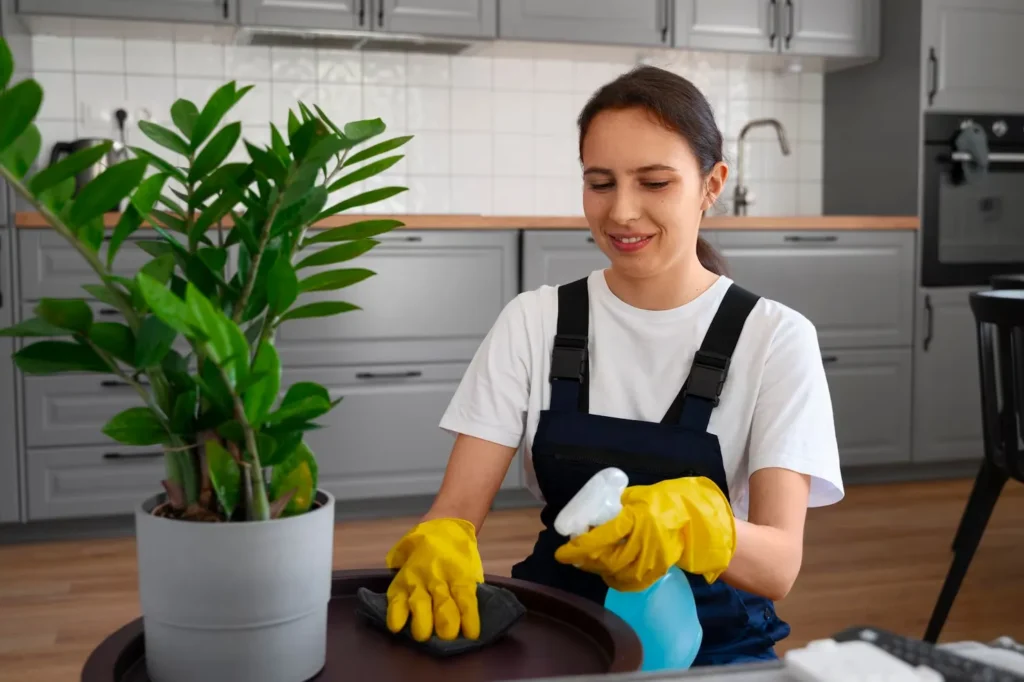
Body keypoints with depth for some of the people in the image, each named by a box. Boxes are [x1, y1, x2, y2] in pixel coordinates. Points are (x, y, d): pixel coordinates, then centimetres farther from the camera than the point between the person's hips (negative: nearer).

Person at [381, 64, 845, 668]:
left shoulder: (776, 337, -5)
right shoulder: (534, 321, 2)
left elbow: (780, 564, -14)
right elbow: (458, 508, -5)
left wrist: (690, 520, -36)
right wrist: (437, 546, -28)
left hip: (715, 640, -1)